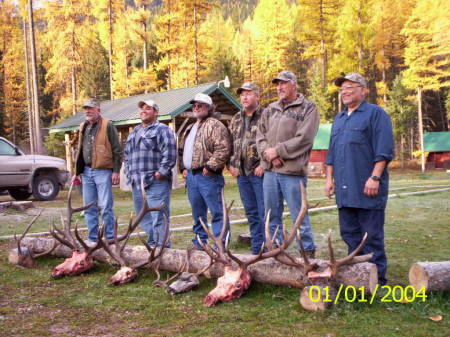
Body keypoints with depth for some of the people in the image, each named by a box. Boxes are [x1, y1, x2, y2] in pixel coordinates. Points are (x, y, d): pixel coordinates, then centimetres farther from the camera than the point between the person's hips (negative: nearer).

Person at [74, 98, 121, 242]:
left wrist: (116, 171, -12)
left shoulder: (107, 125, -5)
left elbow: (117, 150, -7)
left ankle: (110, 238, 5)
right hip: (86, 172, 7)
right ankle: (93, 238, 21)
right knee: (89, 207, 11)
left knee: (105, 207, -4)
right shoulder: (83, 127, 15)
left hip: (103, 171, -7)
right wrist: (77, 172, 18)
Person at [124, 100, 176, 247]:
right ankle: (152, 244, 26)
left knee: (158, 219, -9)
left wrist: (161, 172, -17)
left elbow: (169, 154, -14)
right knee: (143, 218, 15)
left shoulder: (162, 130, -4)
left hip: (156, 183, -8)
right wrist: (129, 172, 16)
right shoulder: (134, 132, 22)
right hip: (137, 183, 9)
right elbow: (126, 154, 28)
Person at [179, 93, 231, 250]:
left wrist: (210, 166, -19)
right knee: (197, 213, 15)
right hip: (191, 176, 9)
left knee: (216, 212, -7)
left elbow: (223, 149, -17)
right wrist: (183, 168, 14)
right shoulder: (190, 128, 22)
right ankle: (199, 243, 24)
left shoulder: (215, 125, -6)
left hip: (207, 176, -9)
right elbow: (182, 150, 28)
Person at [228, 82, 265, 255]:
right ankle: (256, 249, 22)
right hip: (241, 173, 7)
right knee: (251, 213, 13)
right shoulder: (236, 119, 16)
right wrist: (231, 164, 9)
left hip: (259, 172, -7)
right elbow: (230, 143, 20)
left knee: (264, 212, -5)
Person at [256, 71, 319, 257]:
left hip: (293, 172, -6)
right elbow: (260, 135, 12)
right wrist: (267, 153, -7)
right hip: (270, 171, 6)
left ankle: (308, 252, 12)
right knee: (272, 215, 13)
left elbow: (304, 139, -13)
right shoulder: (270, 109, 17)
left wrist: (277, 151, -12)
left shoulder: (308, 108, -2)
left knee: (298, 215, -1)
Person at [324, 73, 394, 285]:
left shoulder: (375, 114, -2)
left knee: (372, 234, -2)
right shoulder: (339, 119, 21)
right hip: (345, 188, 7)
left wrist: (375, 177, -17)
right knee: (349, 233, 11)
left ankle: (376, 276, 7)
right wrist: (329, 178, 16)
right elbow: (332, 153, 24)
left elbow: (384, 150, -10)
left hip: (367, 188, -7)